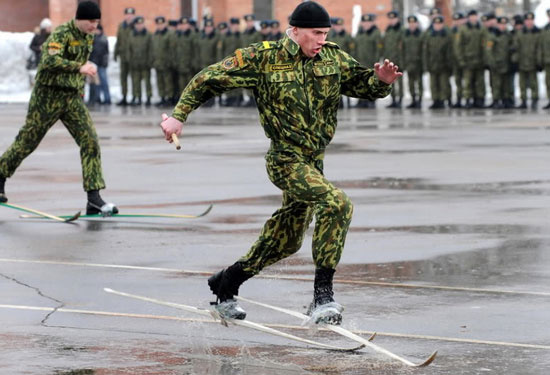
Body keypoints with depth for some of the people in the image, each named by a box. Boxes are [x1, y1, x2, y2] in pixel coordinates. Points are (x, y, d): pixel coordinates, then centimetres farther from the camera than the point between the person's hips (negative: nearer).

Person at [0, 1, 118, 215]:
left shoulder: (88, 38, 9)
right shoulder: (62, 34, -16)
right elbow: (50, 60, -32)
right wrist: (79, 67, -39)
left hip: (73, 97, 7)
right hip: (48, 96, -7)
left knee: (90, 142, -7)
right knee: (27, 141, 5)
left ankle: (94, 198, -10)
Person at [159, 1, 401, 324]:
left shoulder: (334, 58, 3)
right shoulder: (263, 59, -9)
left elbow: (365, 85, 9)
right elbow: (210, 79, -3)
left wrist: (381, 80, -15)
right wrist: (179, 116, -5)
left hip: (314, 161, 7)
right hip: (286, 159, -7)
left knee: (286, 242, 16)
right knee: (336, 203, -28)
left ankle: (226, 285, 36)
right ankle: (323, 295, -25)